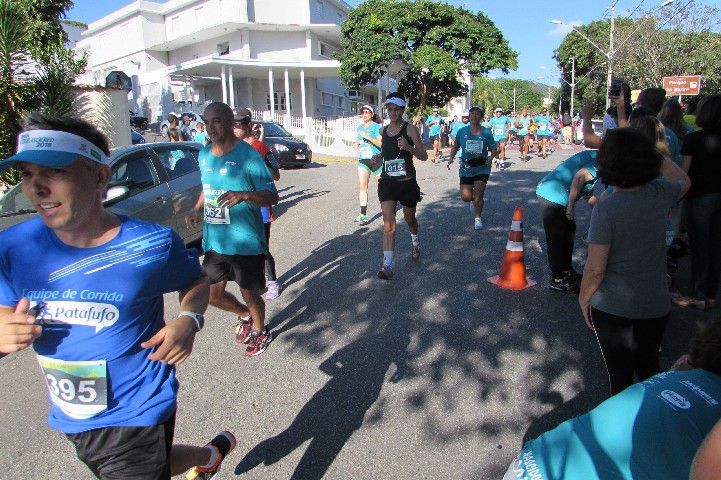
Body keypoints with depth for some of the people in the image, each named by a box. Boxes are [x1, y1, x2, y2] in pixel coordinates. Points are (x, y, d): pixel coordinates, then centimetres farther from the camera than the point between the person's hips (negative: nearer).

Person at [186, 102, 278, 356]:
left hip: (246, 241, -6)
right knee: (212, 294, 13)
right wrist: (196, 210, 6)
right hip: (214, 240, 6)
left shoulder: (248, 155, -13)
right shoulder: (204, 154, 8)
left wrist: (243, 195, -31)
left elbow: (272, 197, -14)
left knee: (249, 292, 9)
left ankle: (259, 331, 39)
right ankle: (245, 315, 43)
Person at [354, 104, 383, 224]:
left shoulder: (376, 127, -5)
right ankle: (363, 214, -10)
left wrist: (368, 137, -23)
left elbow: (381, 143, -17)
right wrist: (357, 146, 8)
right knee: (362, 187, -8)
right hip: (363, 160, 5)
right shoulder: (359, 127, 14)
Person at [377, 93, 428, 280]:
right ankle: (387, 265, -14)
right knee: (388, 222, -11)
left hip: (407, 182, -2)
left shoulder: (410, 129, -6)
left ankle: (415, 242, 52)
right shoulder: (383, 131, 9)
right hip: (387, 182, 2)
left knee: (410, 218, 19)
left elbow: (424, 156, -9)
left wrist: (408, 147, -25)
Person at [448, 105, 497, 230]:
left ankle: (477, 218, 21)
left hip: (482, 168, -1)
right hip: (466, 169, 1)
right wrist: (451, 158, -2)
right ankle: (475, 200, 35)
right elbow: (455, 146, 14)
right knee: (466, 197, -4)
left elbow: (494, 149, 3)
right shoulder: (462, 131, 2)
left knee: (478, 195, -3)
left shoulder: (486, 132, -2)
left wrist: (491, 157, -18)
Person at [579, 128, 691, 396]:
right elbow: (684, 181, 19)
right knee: (649, 368, 26)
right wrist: (655, 151, 18)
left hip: (612, 307, -4)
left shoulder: (605, 210, -22)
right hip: (656, 306, 5)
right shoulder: (660, 194, -8)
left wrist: (584, 299, -3)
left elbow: (595, 268, -20)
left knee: (620, 375, 13)